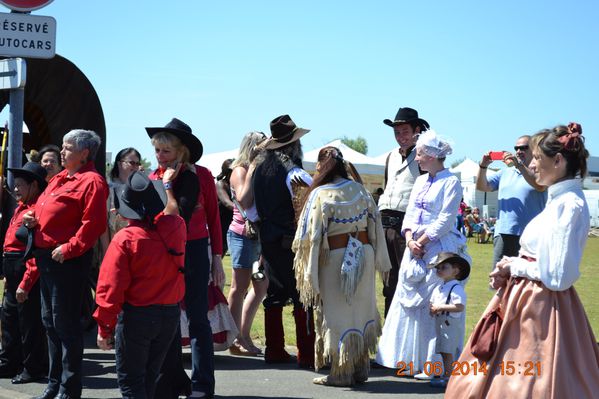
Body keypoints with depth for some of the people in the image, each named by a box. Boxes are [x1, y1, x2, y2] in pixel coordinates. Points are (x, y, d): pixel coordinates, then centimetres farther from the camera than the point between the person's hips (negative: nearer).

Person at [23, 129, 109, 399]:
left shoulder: (91, 181, -12)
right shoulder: (60, 179, 18)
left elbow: (93, 223, -21)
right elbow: (43, 207, 28)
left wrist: (69, 248, -23)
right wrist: (31, 217, 7)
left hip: (67, 259, -10)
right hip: (46, 256, 10)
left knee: (65, 323, -5)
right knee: (50, 321, 15)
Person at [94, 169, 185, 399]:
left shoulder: (125, 239, -17)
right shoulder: (174, 228, -4)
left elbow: (111, 287, -17)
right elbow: (171, 210, 24)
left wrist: (104, 329, -9)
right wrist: (166, 185, 43)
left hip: (136, 316, -6)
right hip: (170, 314, 6)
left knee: (130, 380, 4)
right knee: (149, 378, 19)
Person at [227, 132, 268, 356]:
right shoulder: (240, 171, -8)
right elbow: (244, 201, -24)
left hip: (258, 235, 9)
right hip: (242, 235, -9)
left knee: (261, 287, 12)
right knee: (240, 287, -4)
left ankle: (244, 336, 19)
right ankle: (236, 340, 2)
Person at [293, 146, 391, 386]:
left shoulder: (321, 195, -11)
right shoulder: (360, 189, 3)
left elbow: (313, 235, -11)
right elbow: (375, 225, 7)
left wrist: (310, 272, -4)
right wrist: (378, 260, 15)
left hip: (336, 258, -5)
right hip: (365, 253, 5)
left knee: (338, 315, 4)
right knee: (361, 311, 14)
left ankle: (341, 373, 8)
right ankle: (361, 369, 21)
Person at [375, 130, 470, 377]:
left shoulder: (451, 182, -7)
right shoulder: (420, 181, 16)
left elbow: (445, 221, -13)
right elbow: (410, 215, 13)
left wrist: (422, 242, -14)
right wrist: (410, 240, -3)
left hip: (439, 248, -8)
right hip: (415, 247, 8)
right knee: (410, 299, 8)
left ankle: (432, 363, -3)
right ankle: (412, 358, 16)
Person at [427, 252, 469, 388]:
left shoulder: (456, 288, -13)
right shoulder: (438, 288, 16)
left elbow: (460, 307, -23)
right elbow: (432, 303, 26)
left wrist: (441, 307, -20)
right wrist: (432, 308, 1)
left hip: (450, 324, -9)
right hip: (440, 324, 9)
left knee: (447, 352, -8)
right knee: (444, 352, 13)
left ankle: (447, 377, -6)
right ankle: (446, 375, 21)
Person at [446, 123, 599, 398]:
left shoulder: (570, 205, -19)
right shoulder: (560, 200, 11)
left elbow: (558, 276, -23)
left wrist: (515, 266, -10)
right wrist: (508, 271, 2)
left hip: (543, 310, -10)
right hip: (526, 300, 10)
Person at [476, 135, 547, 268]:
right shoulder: (506, 172, 18)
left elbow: (540, 185, -20)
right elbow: (481, 186, 14)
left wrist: (519, 165, -25)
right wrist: (483, 166, -4)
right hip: (503, 234, 5)